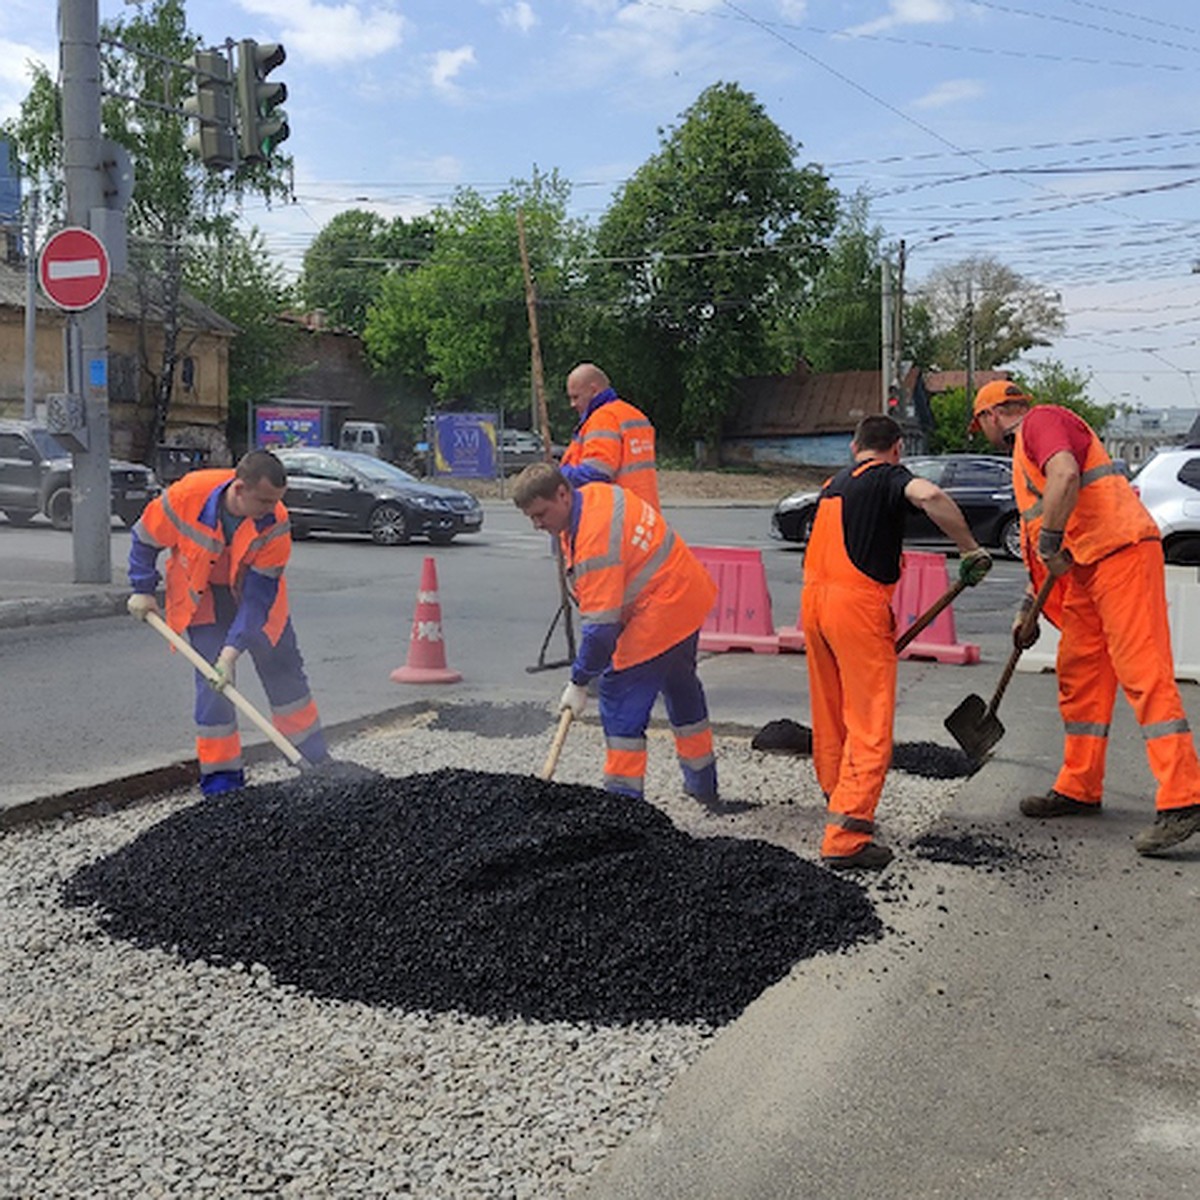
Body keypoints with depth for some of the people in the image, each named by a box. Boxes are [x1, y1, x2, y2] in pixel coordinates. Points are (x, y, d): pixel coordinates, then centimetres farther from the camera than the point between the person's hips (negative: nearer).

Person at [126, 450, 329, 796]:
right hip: (202, 596, -1)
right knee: (212, 679, -10)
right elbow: (145, 538, -11)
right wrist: (143, 590, -5)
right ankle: (220, 771, 2)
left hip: (253, 589, 2)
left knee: (284, 669, 5)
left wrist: (233, 650, -31)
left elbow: (259, 596, -26)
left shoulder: (275, 524, -29)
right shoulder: (187, 495, -31)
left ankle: (316, 759, 18)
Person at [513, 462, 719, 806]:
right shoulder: (596, 493, 2)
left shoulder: (595, 539, -28)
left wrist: (578, 683, -21)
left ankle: (624, 795, -6)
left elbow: (601, 623, -28)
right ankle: (704, 783, 42)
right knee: (680, 685, 25)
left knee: (621, 693, -7)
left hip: (662, 610, -11)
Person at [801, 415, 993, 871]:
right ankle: (845, 839, -10)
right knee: (870, 725, -5)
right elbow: (929, 496, -24)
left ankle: (839, 803, 33)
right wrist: (971, 549, -14)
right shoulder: (888, 476, 0)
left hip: (814, 598, 8)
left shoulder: (833, 483, 23)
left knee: (830, 715, 19)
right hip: (857, 601, -8)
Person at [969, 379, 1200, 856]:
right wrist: (1029, 608, 30)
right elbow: (1040, 544, 31)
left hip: (1121, 551, -10)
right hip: (1087, 567, 10)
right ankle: (1080, 789, 22)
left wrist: (1050, 544, -17)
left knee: (1144, 673, -14)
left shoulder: (1041, 420, -1)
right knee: (1079, 673, 12)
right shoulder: (1025, 454, 29)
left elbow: (1066, 477, -23)